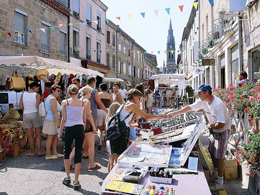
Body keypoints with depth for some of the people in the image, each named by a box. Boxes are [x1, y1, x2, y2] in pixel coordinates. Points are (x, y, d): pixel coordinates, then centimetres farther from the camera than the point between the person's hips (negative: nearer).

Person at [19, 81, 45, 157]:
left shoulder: (23, 94, 4)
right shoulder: (37, 95, -6)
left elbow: (20, 106, 2)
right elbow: (38, 106, -13)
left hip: (26, 115, 3)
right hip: (35, 114, -3)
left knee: (30, 135, 9)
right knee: (38, 134, 5)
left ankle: (32, 152, 15)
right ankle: (39, 151, 5)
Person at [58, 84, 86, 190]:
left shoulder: (65, 102, -2)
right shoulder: (83, 103, 4)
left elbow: (64, 119, -3)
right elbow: (84, 120, 7)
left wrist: (60, 132, 6)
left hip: (69, 129, -1)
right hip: (80, 129, 1)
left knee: (67, 152, 19)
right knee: (78, 154, 5)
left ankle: (67, 177, 25)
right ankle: (76, 182, 9)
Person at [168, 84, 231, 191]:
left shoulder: (218, 105, -32)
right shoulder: (203, 101, -6)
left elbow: (221, 124, -31)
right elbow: (189, 107, 0)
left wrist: (210, 126, -13)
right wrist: (174, 113, -2)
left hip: (223, 131, -8)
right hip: (214, 130, 8)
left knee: (219, 156, -4)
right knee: (212, 151, 19)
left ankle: (220, 183, 9)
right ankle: (216, 172, 41)